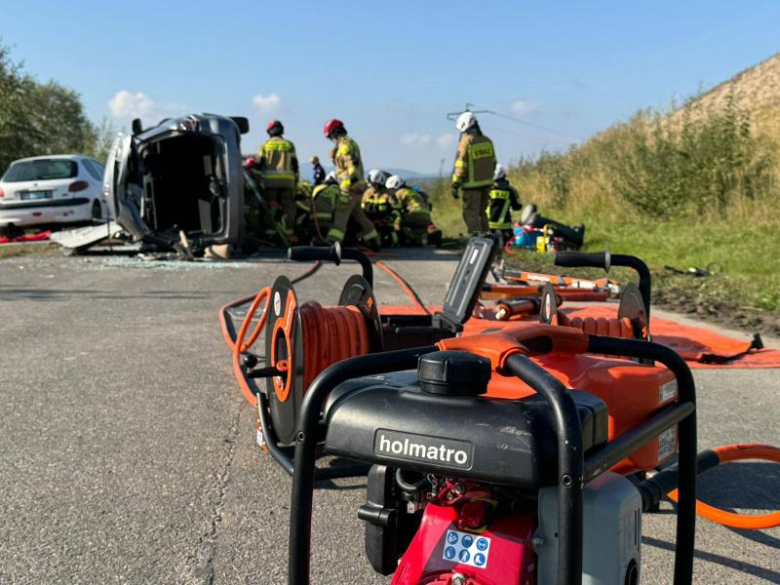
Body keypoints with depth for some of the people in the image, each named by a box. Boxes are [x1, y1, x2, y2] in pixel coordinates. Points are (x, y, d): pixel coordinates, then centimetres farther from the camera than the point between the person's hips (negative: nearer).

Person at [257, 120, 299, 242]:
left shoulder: (265, 145, 12)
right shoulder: (289, 144, 12)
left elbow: (260, 163, 7)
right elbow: (294, 164, 8)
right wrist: (296, 180, 13)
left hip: (270, 180, 1)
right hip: (287, 180, 0)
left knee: (270, 206, 4)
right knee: (288, 206, 1)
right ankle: (289, 232, -6)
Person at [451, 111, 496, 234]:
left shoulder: (466, 141, -13)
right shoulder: (487, 141, 8)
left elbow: (460, 165, -15)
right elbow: (493, 163, 14)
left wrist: (455, 184, -11)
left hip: (472, 184, -7)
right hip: (486, 182, 7)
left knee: (471, 214, -2)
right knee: (481, 213, 18)